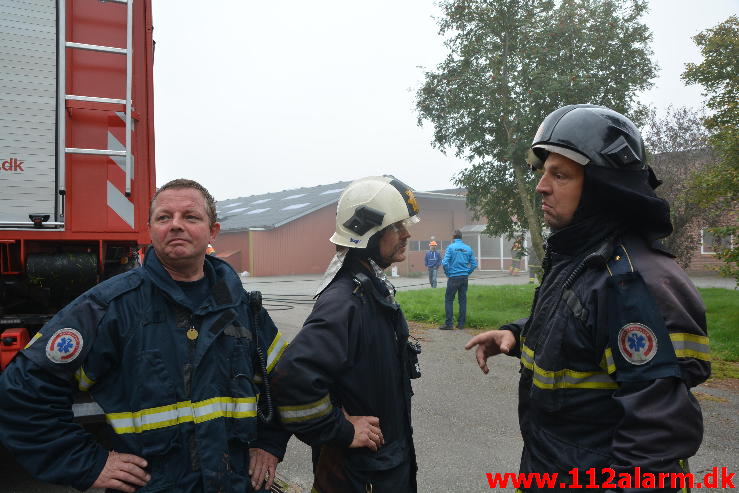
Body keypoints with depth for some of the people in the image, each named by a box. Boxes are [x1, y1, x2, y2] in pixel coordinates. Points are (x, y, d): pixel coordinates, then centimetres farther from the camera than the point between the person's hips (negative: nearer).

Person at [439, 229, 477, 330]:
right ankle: (461, 323, 14)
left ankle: (449, 323, -2)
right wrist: (467, 273, 15)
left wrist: (448, 274, 0)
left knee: (449, 299, 1)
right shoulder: (468, 248, 6)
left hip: (454, 277, -4)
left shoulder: (451, 247, -6)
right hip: (464, 278, 4)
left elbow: (445, 263, -14)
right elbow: (474, 264, 5)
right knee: (463, 300, 10)